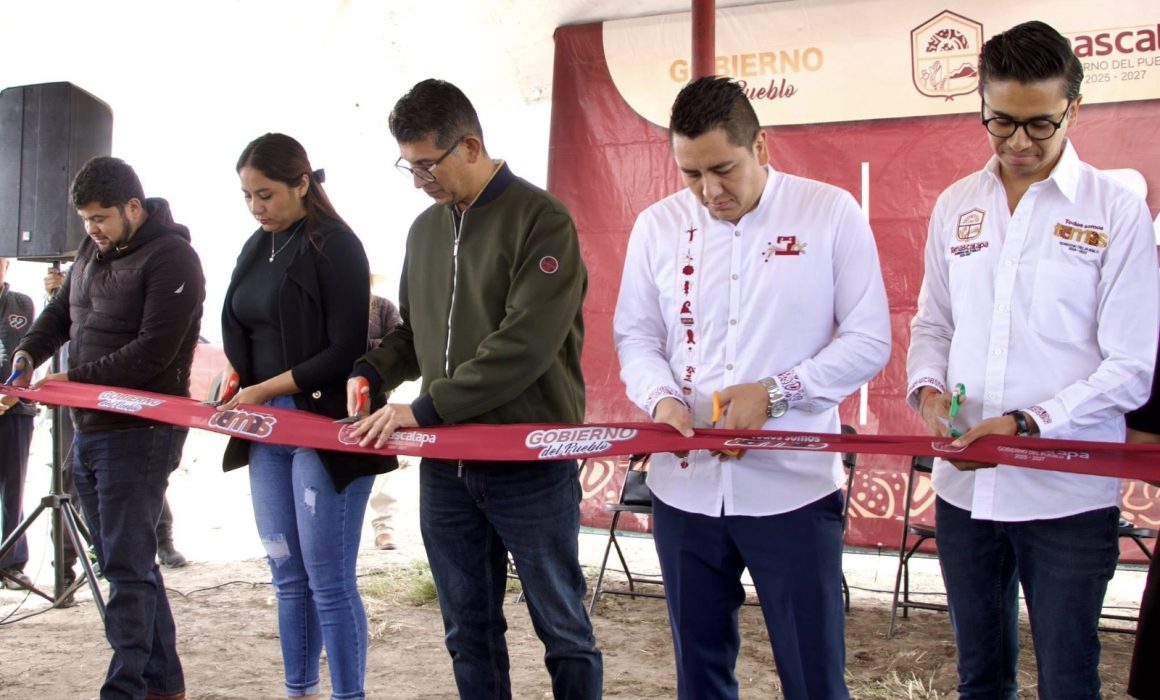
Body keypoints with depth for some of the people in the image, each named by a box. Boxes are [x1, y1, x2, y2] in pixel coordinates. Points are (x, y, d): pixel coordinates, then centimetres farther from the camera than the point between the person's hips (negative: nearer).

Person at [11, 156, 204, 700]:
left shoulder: (171, 257, -12)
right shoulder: (93, 251, 14)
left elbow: (153, 352, -18)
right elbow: (60, 313, 23)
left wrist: (73, 380, -16)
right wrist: (28, 355, 3)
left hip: (140, 431, -8)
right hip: (89, 429, 9)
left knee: (126, 565, -8)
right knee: (126, 561, 12)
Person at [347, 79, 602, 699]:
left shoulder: (541, 221, -10)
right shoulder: (425, 229, 11)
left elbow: (526, 344, -21)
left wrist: (426, 408, -21)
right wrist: (373, 374, 1)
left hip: (532, 466, -6)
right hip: (445, 467, 6)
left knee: (562, 629, 7)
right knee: (469, 633, 14)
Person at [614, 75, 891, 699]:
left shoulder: (831, 214, -4)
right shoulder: (657, 226, 5)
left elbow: (869, 340, -4)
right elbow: (635, 336, 11)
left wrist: (774, 393, -16)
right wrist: (661, 399, -10)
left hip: (792, 489, -3)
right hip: (685, 488, 3)